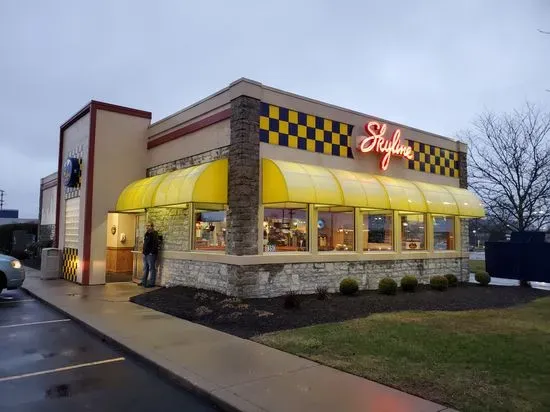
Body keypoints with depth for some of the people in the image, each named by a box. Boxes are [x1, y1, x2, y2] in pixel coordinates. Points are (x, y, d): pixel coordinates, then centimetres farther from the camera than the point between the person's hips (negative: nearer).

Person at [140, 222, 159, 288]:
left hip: (151, 254, -9)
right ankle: (144, 282, 21)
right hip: (145, 254, 9)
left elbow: (155, 244, -17)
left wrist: (152, 252, -21)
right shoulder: (146, 234, 17)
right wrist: (144, 251, 14)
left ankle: (151, 283, -1)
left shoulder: (154, 234, -10)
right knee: (145, 268, 14)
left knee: (152, 268, -4)